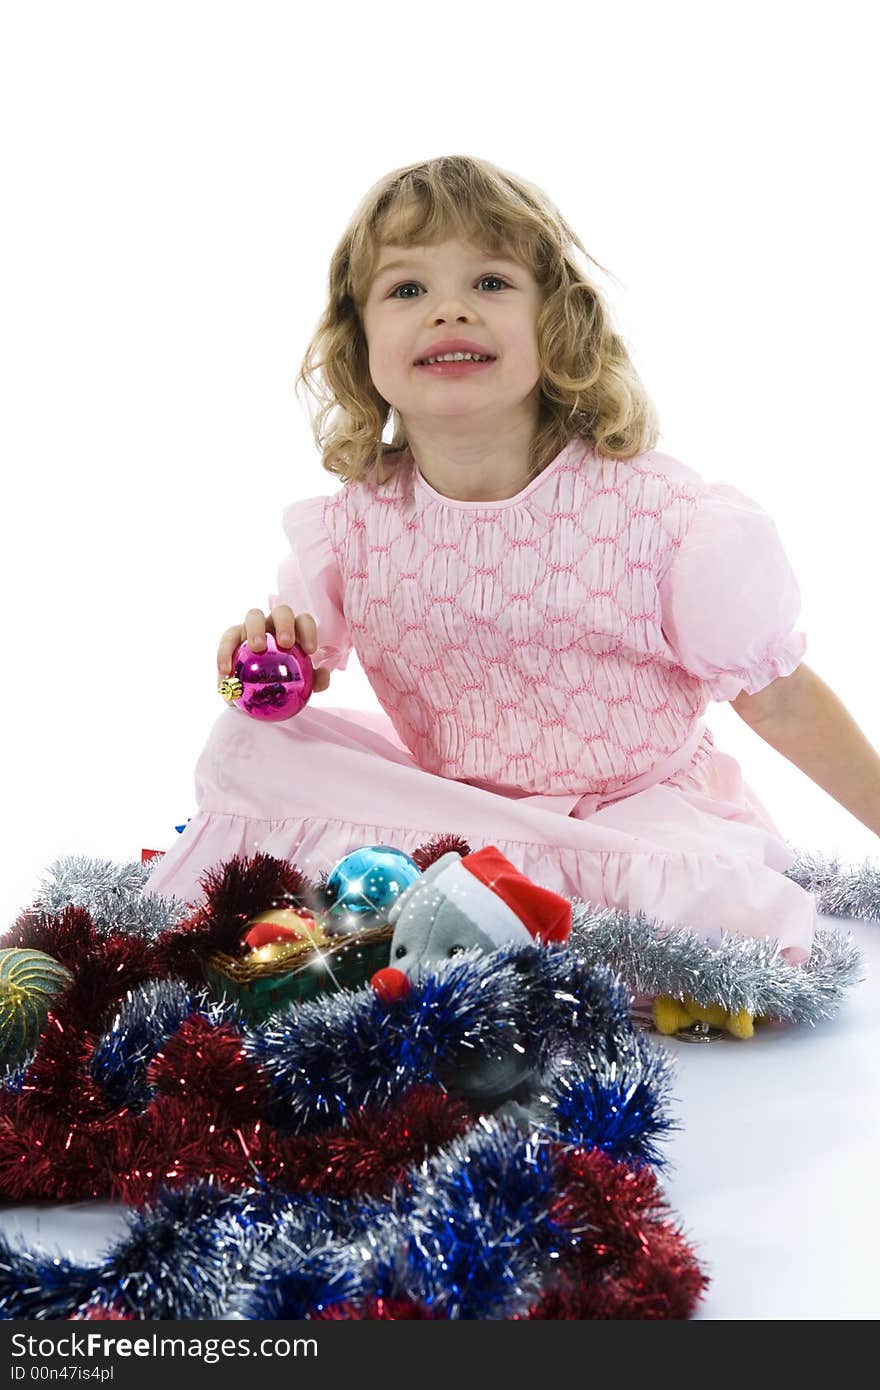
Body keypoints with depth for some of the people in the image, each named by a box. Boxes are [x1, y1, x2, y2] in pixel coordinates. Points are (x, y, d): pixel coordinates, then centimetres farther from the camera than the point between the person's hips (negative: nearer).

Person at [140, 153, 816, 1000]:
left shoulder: (659, 510, -16)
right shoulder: (351, 525, -6)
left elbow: (774, 693, -5)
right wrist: (269, 655, -19)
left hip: (640, 799, -2)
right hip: (450, 797, 3)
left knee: (706, 898, -35)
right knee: (248, 748, -13)